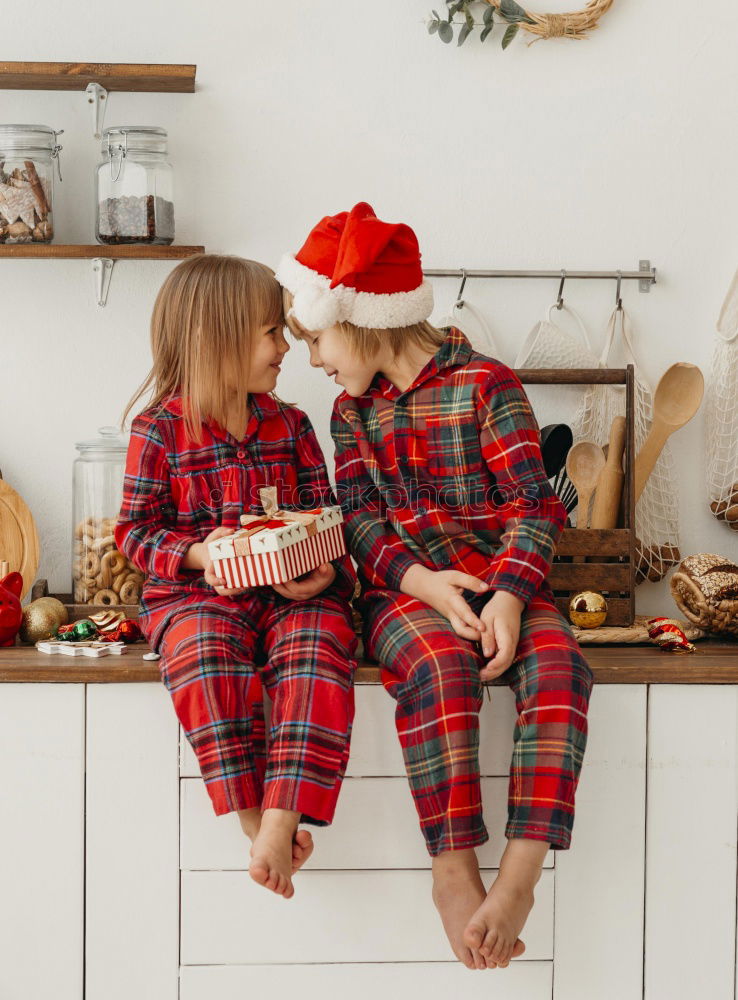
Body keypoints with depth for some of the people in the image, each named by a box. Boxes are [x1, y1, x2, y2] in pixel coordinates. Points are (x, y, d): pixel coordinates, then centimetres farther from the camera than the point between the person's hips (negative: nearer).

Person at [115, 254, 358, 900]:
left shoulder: (289, 426, 14)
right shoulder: (160, 431, 4)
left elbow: (325, 514, 14)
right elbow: (136, 529, 4)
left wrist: (326, 569, -8)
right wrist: (197, 554, -16)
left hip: (293, 592, 2)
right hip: (195, 593, -2)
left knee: (319, 647, -31)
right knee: (204, 653, -36)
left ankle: (283, 818, -34)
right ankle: (255, 819, -27)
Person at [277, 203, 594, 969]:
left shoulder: (487, 384, 1)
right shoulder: (351, 411, 15)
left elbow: (533, 508, -5)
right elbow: (360, 520, 4)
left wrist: (508, 599, -22)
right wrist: (423, 580, -17)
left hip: (496, 579, -1)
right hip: (403, 588, 1)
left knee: (558, 663, -32)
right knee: (438, 663, -34)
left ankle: (520, 873, -34)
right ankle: (454, 870, -30)